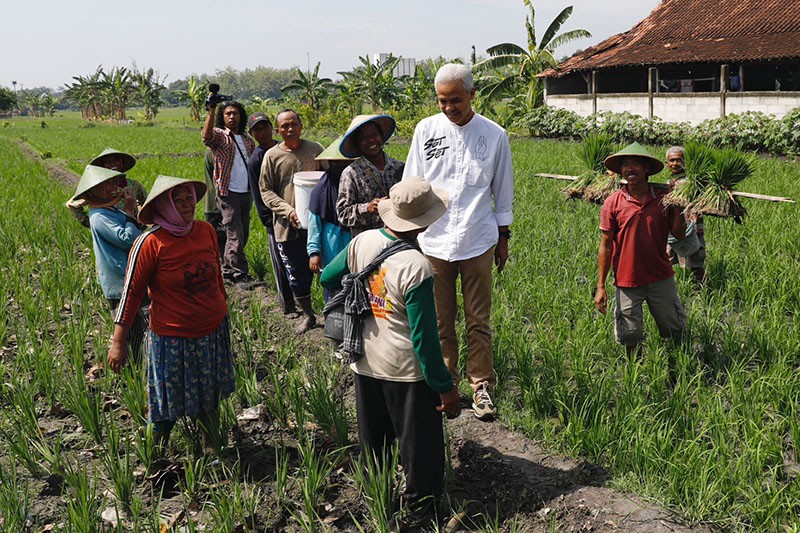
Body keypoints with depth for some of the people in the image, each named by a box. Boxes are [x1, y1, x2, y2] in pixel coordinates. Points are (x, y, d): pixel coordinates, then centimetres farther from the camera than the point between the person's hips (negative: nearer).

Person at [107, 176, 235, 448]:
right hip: (172, 338, -5)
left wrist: (222, 310, 23)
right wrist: (117, 343, -10)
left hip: (214, 331, 5)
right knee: (165, 407, 9)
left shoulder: (206, 231, -2)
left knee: (210, 401, 20)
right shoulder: (150, 243, -17)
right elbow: (131, 293, -12)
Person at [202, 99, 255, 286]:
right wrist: (211, 111, -34)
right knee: (235, 235, -9)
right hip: (228, 193, -7)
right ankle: (240, 275, -2)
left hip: (246, 193, 7)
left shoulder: (247, 139, 16)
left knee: (243, 235, 12)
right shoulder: (219, 135, -2)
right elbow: (207, 136, -26)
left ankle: (227, 271, 25)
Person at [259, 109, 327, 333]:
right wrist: (288, 210, -13)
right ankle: (308, 315, 29)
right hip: (288, 227, 0)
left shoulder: (315, 149, 4)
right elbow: (266, 191, 2)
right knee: (297, 277, 9)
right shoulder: (272, 156, 1)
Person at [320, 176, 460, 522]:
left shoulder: (362, 242, -9)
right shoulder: (416, 267, -27)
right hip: (406, 369, -6)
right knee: (418, 438, 15)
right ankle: (421, 500, 30)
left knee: (372, 434, 25)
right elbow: (424, 337, -23)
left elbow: (327, 278, 8)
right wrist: (445, 387, -14)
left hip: (365, 362, 6)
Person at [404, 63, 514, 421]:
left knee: (479, 320, 5)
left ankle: (481, 385, 18)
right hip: (433, 241, 1)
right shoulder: (426, 130, 2)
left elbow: (503, 192, 10)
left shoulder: (494, 135, 2)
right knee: (441, 320, 9)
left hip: (478, 243, -1)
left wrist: (503, 238, 11)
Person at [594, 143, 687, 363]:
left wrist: (678, 208, -9)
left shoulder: (663, 198, -1)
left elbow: (679, 235, 4)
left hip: (661, 278, 2)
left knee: (674, 332, 14)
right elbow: (606, 246, -4)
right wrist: (601, 286, -6)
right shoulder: (613, 202, -6)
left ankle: (676, 370, 38)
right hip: (627, 281, -2)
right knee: (631, 338, 8)